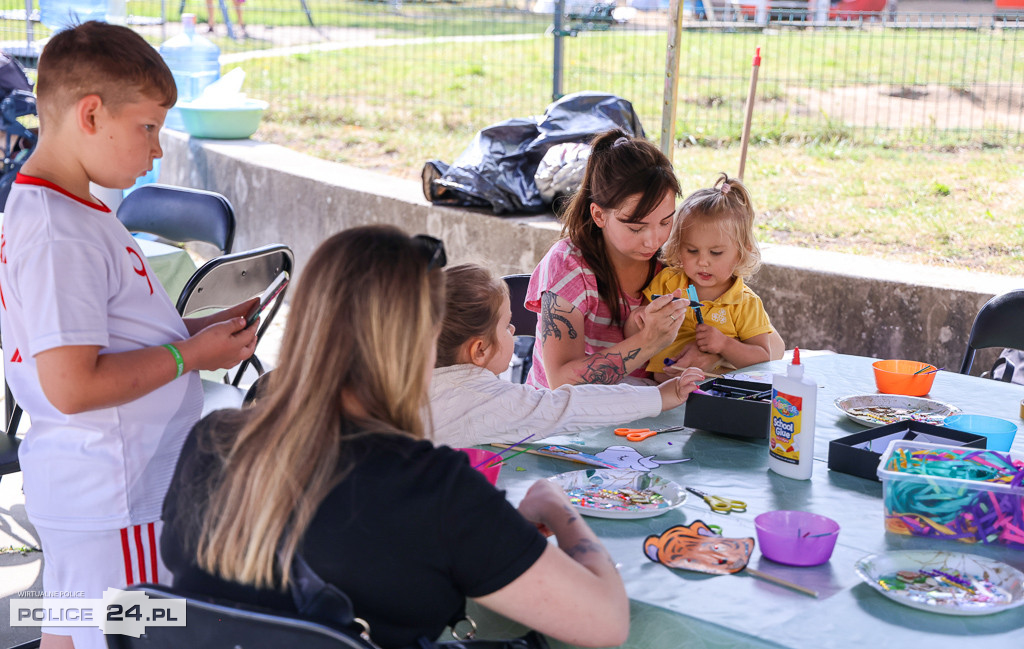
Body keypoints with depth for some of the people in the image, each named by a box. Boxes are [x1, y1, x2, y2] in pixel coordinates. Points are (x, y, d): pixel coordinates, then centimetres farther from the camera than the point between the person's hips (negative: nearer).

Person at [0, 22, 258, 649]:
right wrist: (190, 354, -18)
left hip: (78, 493, 10)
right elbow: (72, 385, -28)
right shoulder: (60, 236, -24)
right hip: (114, 503, -10)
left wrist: (206, 326, 7)